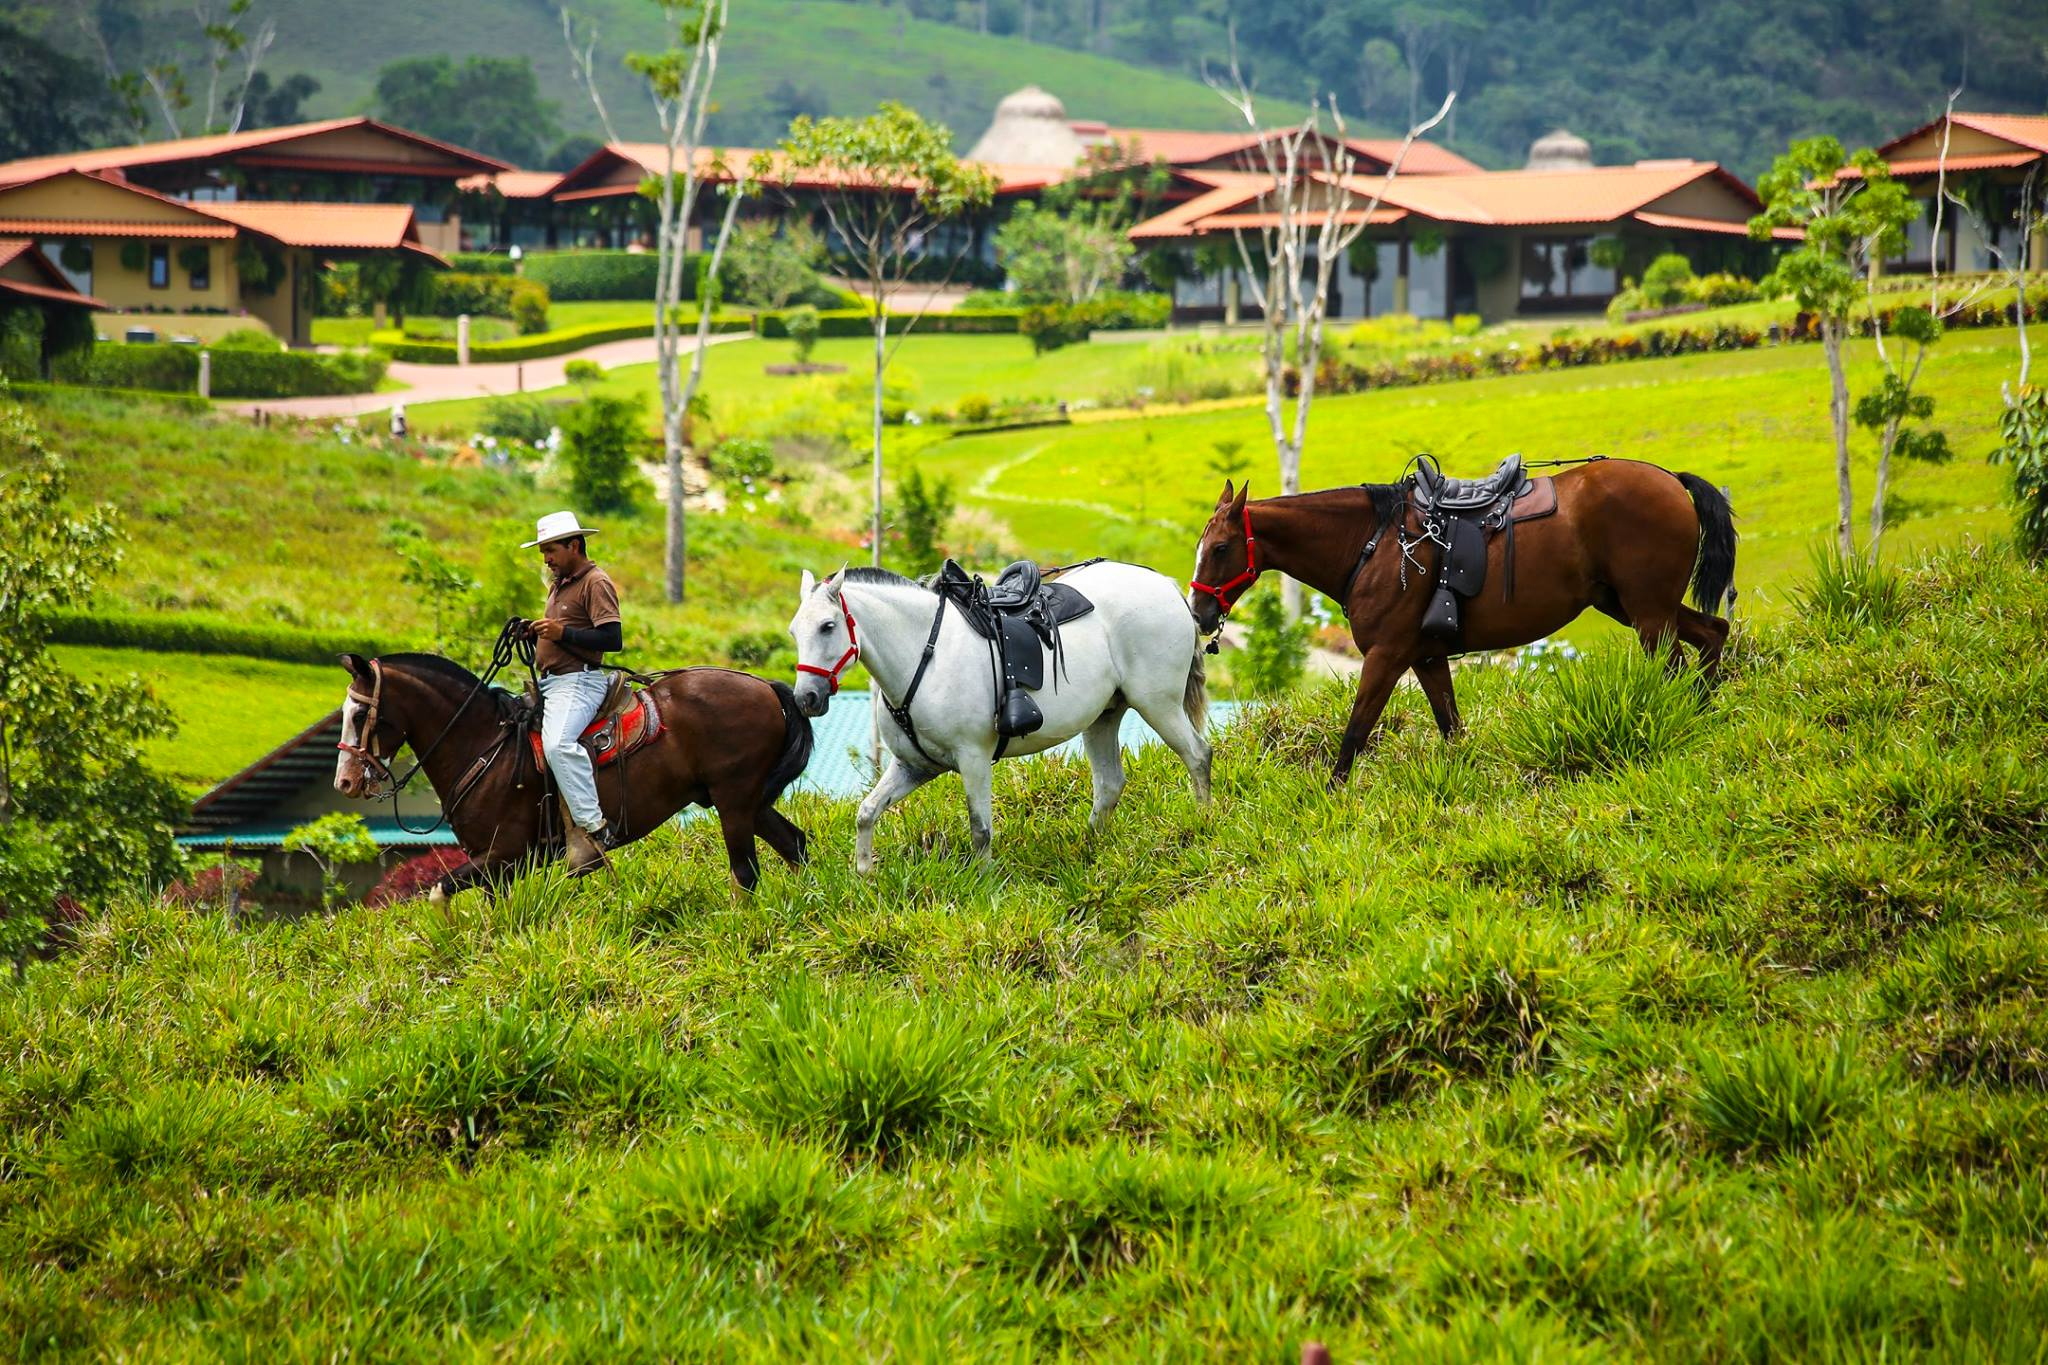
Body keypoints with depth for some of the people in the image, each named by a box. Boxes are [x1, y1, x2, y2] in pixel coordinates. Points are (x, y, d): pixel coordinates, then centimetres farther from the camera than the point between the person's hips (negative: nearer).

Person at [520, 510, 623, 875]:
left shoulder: (596, 583, -8)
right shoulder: (560, 585, 22)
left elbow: (613, 638, -18)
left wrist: (562, 632, -22)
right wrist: (536, 631, 10)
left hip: (577, 680, -11)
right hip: (549, 682, 11)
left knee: (557, 742, -34)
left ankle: (593, 828, -37)